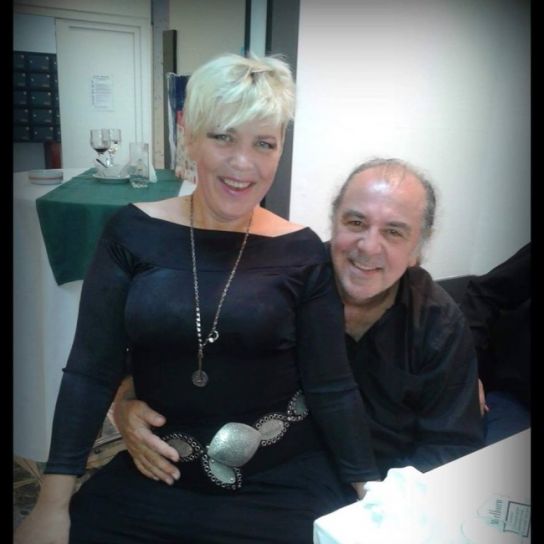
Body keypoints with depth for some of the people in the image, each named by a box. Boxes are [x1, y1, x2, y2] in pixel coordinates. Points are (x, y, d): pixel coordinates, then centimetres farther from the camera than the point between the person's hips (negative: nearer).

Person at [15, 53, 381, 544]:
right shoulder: (134, 232, -6)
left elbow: (331, 387, -4)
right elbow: (91, 371, -5)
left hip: (285, 480, 0)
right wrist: (53, 503, -8)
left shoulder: (301, 251, -7)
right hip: (157, 476, 1)